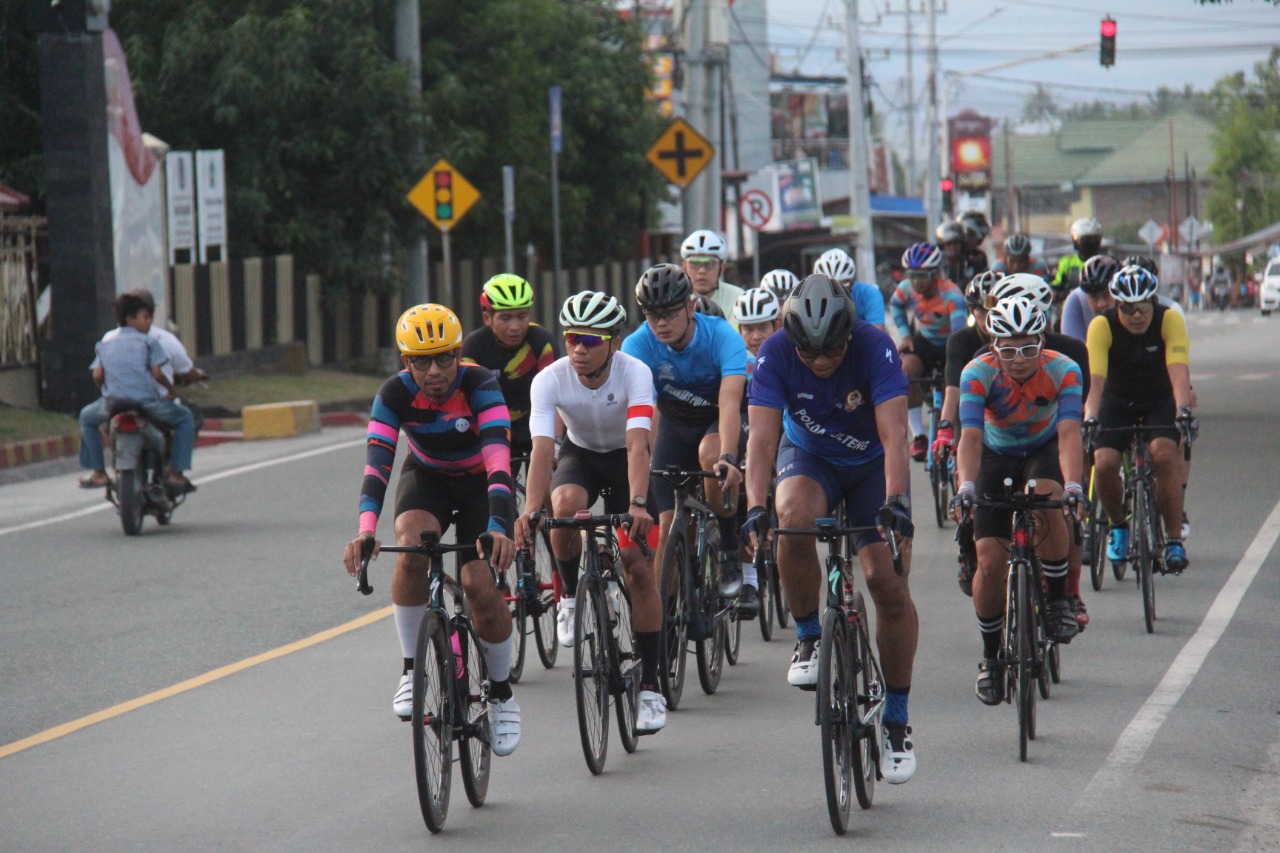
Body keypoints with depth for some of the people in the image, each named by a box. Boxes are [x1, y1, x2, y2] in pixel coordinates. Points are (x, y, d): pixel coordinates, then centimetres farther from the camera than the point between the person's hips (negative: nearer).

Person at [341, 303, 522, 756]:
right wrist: (366, 529, -50)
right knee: (412, 548, -31)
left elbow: (498, 457, -41)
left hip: (479, 482, -1)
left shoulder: (479, 385, -31)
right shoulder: (395, 393, -24)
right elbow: (377, 462, -33)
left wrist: (499, 527, -56)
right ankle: (412, 670, -17)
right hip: (426, 477, 1)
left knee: (481, 587, -17)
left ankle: (502, 696, 7)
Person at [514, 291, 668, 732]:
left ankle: (650, 686, -3)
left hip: (624, 458, -1)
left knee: (638, 565, -11)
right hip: (579, 454, 1)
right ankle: (572, 595, -7)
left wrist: (637, 505, -55)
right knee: (565, 505, -35)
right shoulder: (550, 380, -26)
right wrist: (530, 510, -51)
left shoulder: (634, 373, -30)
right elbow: (541, 450, -35)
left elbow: (638, 445, -40)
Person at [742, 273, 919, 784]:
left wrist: (896, 502, -51)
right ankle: (809, 638, -12)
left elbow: (894, 433, -36)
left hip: (872, 465, -1)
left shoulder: (875, 348, -29)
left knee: (889, 583, -13)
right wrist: (755, 507, -46)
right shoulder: (775, 354, -25)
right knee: (795, 517, -34)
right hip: (809, 458, 1)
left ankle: (896, 718, 1)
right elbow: (762, 435, -31)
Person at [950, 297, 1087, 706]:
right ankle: (990, 656, 7)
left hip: (1045, 450, -1)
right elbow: (970, 436, -37)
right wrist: (965, 487, -54)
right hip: (997, 456, 1)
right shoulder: (978, 373, -27)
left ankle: (1058, 601, -14)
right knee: (990, 560, -13)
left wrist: (1072, 485, -54)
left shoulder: (1063, 370, -26)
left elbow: (1069, 433, -37)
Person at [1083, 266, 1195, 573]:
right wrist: (1090, 417, -49)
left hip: (1160, 399, -1)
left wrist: (1182, 409, -52)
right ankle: (1118, 526, 8)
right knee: (1104, 463, -22)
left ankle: (1174, 538, -14)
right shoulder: (1102, 326, -24)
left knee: (1164, 454, -28)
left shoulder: (1169, 320, -24)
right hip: (1118, 400, 1)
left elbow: (1178, 370, -35)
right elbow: (1095, 378, -33)